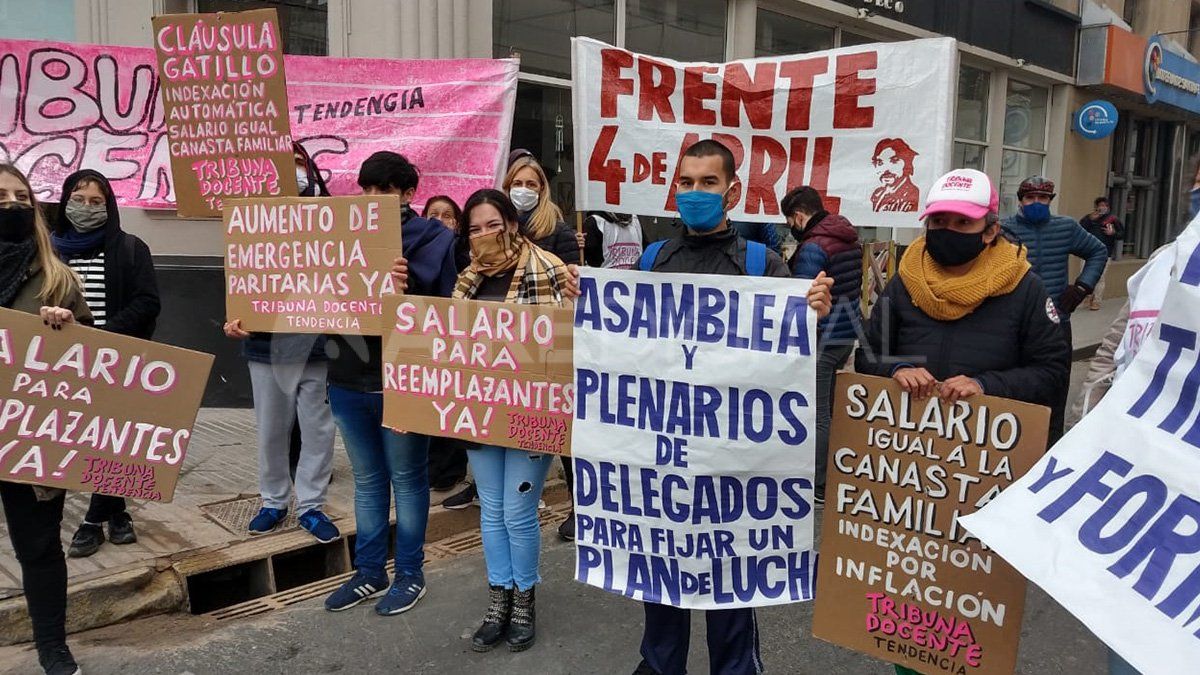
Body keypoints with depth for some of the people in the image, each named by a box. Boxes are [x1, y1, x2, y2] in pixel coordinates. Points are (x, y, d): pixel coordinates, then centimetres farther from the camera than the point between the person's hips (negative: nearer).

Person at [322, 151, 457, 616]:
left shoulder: (431, 240, -6)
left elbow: (444, 309, -16)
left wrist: (405, 290, -32)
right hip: (348, 380, 5)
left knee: (406, 478, 9)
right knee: (367, 479, 17)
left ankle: (410, 574, 24)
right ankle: (369, 573, 31)